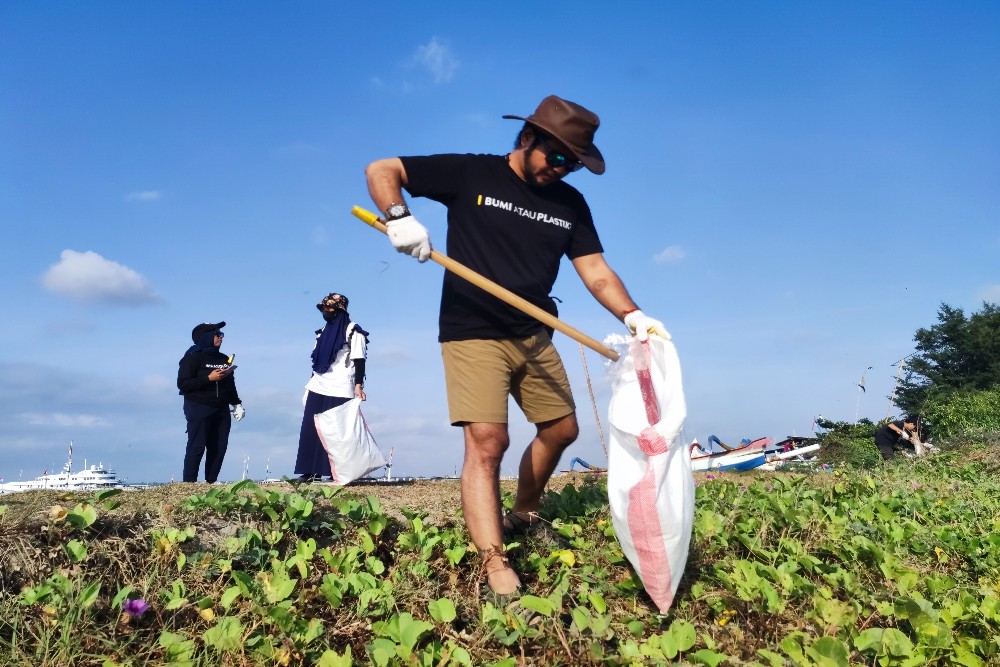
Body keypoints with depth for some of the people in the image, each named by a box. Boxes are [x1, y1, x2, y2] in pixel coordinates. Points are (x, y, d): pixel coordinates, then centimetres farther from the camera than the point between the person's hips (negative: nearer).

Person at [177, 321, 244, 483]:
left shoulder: (224, 359, 18)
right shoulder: (193, 357, -2)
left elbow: (231, 386, 22)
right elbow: (183, 384, -11)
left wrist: (237, 404, 11)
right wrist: (209, 378, -16)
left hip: (221, 410, 6)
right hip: (199, 409, -6)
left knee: (219, 448, 1)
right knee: (197, 446, -11)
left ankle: (211, 482, 7)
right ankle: (189, 482, -8)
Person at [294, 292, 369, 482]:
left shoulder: (352, 331, -2)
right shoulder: (323, 331, 20)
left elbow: (359, 360, -9)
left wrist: (358, 385, -19)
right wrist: (311, 383, 20)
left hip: (340, 389, -7)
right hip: (318, 387, 7)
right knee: (311, 429, 2)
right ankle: (312, 471, 5)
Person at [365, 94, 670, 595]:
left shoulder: (570, 204, 6)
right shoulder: (470, 174, -6)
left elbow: (597, 272, 0)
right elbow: (380, 170, -5)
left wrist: (632, 316, -19)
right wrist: (398, 217, -25)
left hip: (534, 337, 6)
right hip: (473, 334, -6)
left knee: (561, 430, 14)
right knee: (486, 441, -16)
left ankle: (522, 517, 37)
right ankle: (496, 570, -16)